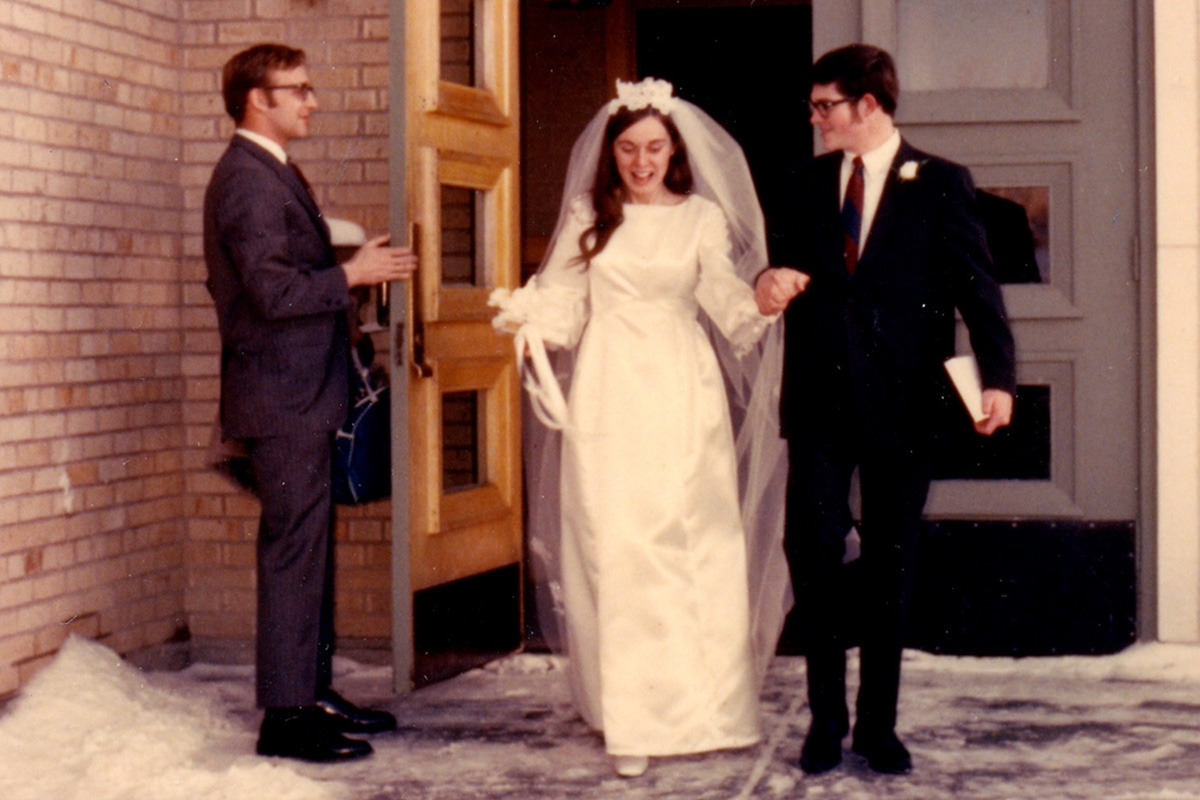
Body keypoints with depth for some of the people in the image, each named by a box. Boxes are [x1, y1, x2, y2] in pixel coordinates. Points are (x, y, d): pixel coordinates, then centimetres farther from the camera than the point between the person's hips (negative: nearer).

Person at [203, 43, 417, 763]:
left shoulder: (276, 174, 17)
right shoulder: (247, 180, -15)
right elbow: (273, 292, -24)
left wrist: (350, 269, 11)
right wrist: (353, 275, -13)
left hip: (304, 396, 11)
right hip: (282, 399, -10)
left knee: (311, 546, 14)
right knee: (294, 548, -7)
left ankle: (314, 693, 23)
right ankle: (286, 716, -2)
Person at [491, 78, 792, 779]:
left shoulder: (703, 217, 7)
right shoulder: (588, 216, 10)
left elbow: (725, 297, -4)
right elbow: (563, 302, 6)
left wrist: (763, 303, -24)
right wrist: (534, 327, -14)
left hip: (684, 395, 0)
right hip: (610, 395, 0)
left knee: (695, 544, -1)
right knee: (617, 549, -5)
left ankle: (701, 707, 13)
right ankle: (633, 720, -1)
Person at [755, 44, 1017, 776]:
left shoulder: (940, 184, 0)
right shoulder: (812, 185, 12)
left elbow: (976, 285, -6)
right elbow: (788, 260, 20)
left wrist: (999, 376, -20)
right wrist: (773, 280, -6)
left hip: (901, 400, -3)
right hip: (820, 399, 3)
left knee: (891, 567, 6)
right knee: (812, 552, -3)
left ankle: (879, 724, 17)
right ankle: (826, 718, 10)